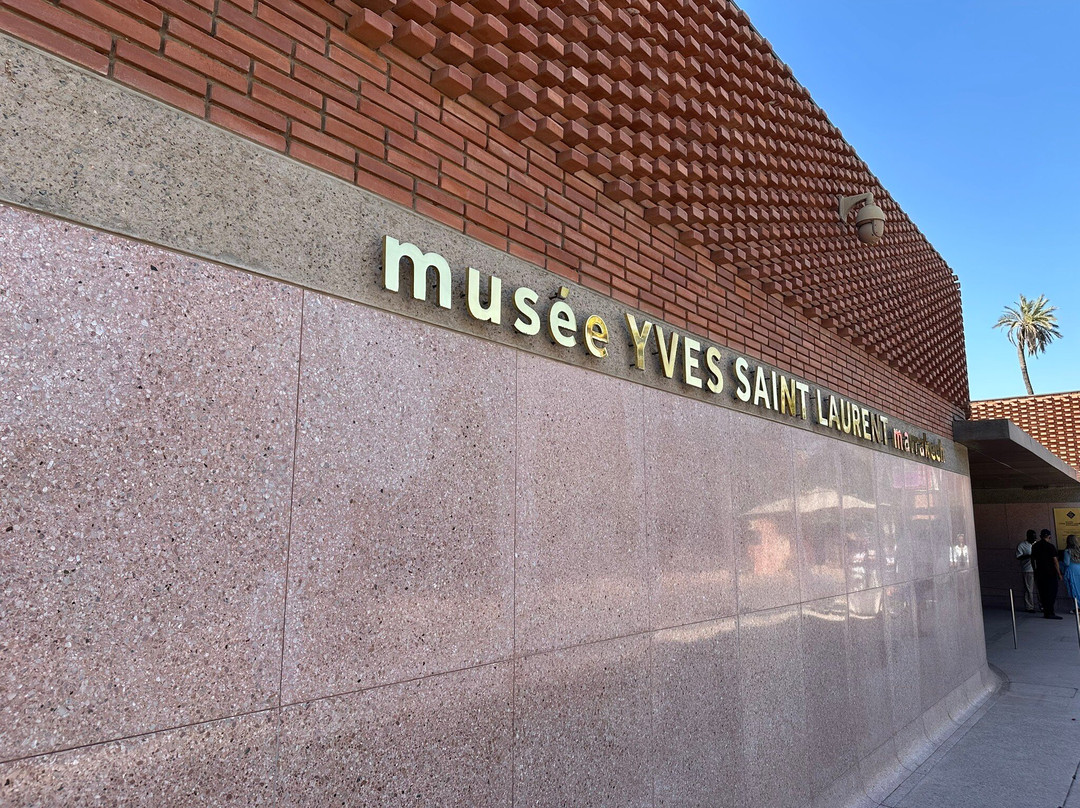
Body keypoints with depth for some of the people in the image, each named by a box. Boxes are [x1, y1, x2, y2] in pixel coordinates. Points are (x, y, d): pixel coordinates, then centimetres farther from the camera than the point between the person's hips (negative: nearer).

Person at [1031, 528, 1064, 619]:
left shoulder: (1035, 546, 6)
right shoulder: (1050, 547, -11)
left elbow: (1033, 560, 13)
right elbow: (1055, 561, -11)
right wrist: (1059, 574, -5)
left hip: (1040, 573, 5)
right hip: (1051, 573, -5)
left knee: (1043, 594, 10)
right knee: (1052, 593, -2)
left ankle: (1046, 612, 14)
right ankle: (1050, 613, -5)